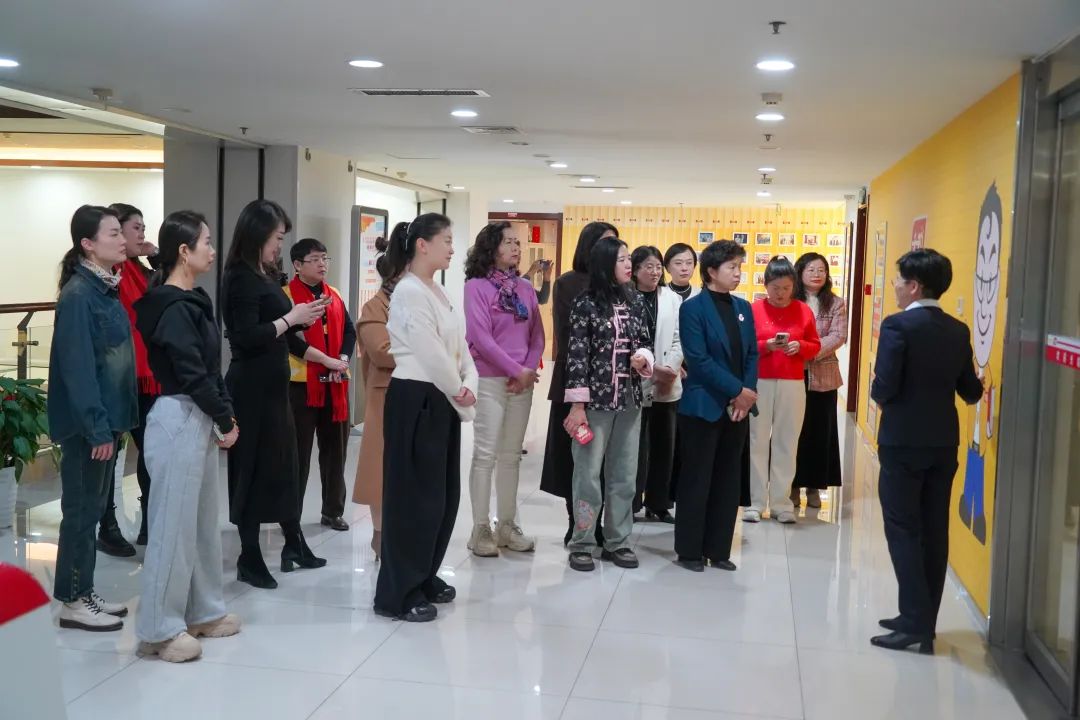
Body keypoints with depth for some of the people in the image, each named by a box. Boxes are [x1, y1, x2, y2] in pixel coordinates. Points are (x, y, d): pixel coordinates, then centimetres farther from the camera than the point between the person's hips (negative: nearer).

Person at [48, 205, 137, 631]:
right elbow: (78, 367, -20)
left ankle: (84, 592, 26)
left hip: (106, 415, 9)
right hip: (86, 423, -9)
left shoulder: (106, 289, 11)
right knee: (81, 508, 1)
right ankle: (72, 602, 12)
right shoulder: (78, 295, -16)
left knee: (94, 506, 15)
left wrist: (113, 420, 11)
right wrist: (97, 427, -21)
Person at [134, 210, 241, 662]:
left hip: (199, 419, 10)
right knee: (174, 523, -2)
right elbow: (192, 374, -19)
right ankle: (160, 629, 7)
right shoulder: (174, 308, -16)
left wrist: (224, 416, 5)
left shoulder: (191, 301, 13)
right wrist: (225, 419, -9)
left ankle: (202, 611, 28)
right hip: (179, 420, -10)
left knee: (202, 519, 16)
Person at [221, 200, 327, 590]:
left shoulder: (267, 275, 13)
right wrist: (290, 318, -16)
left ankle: (293, 544, 29)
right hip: (252, 387, -9)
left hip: (273, 383, 9)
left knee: (282, 463, 16)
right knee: (254, 468, 0)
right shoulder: (242, 278, -14)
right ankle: (249, 558, 11)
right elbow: (246, 337, -23)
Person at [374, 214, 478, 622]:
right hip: (416, 400, -9)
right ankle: (399, 594, 7)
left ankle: (423, 577, 28)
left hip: (443, 399, 9)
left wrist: (468, 386, -7)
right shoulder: (409, 292, -15)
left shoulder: (437, 292, 14)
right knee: (414, 496, -3)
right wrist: (462, 398, -7)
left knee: (442, 494, 14)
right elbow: (432, 355, -18)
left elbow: (459, 346, 11)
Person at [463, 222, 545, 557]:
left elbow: (537, 335, 8)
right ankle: (481, 529, 5)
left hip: (523, 381, 5)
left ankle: (507, 525, 18)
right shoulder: (476, 286, -6)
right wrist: (516, 370, -13)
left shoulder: (525, 288, 10)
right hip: (489, 381, -5)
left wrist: (529, 370, -8)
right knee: (485, 455, -2)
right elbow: (480, 337, -13)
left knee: (511, 455, 10)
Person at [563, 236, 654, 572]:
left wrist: (643, 358, -7)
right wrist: (577, 404, -14)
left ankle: (617, 541, 20)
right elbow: (576, 355, -9)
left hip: (630, 398, 5)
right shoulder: (586, 303, -7)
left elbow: (646, 342, 17)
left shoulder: (635, 301, 8)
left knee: (624, 474, 10)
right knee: (588, 472, 2)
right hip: (596, 398, -5)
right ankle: (582, 544, 12)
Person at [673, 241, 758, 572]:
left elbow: (752, 354, 11)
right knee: (696, 480, 1)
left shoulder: (743, 308, 12)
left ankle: (718, 549, 19)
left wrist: (748, 392, -5)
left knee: (728, 481, 9)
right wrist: (738, 390, -16)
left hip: (738, 406, 6)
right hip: (703, 406, -6)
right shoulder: (693, 308, -8)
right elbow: (699, 360, -16)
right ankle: (689, 550, 12)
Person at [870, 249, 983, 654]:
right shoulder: (958, 331, 6)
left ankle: (916, 621, -2)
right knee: (933, 532, 10)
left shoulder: (897, 326, -13)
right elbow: (971, 392, 8)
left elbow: (883, 388, -18)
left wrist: (880, 396, 4)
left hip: (903, 442, -6)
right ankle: (923, 620, 17)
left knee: (903, 530, 0)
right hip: (944, 442, 6)